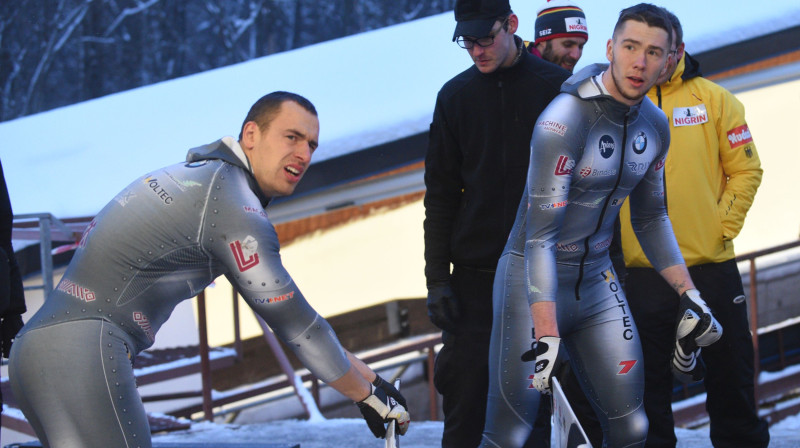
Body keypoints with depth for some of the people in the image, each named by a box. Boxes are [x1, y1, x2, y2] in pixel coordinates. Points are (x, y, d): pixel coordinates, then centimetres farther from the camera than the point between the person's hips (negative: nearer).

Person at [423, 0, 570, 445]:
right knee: (465, 395, -2)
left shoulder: (557, 88, 0)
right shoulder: (456, 96, 7)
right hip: (474, 274, 2)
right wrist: (437, 278, 2)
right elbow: (440, 194, 9)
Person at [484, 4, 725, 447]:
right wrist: (547, 335, -31)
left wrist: (689, 294, 10)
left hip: (596, 281, 7)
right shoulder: (565, 119, -22)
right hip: (535, 283, -7)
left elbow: (650, 218, 17)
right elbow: (540, 234, -25)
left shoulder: (655, 126, 2)